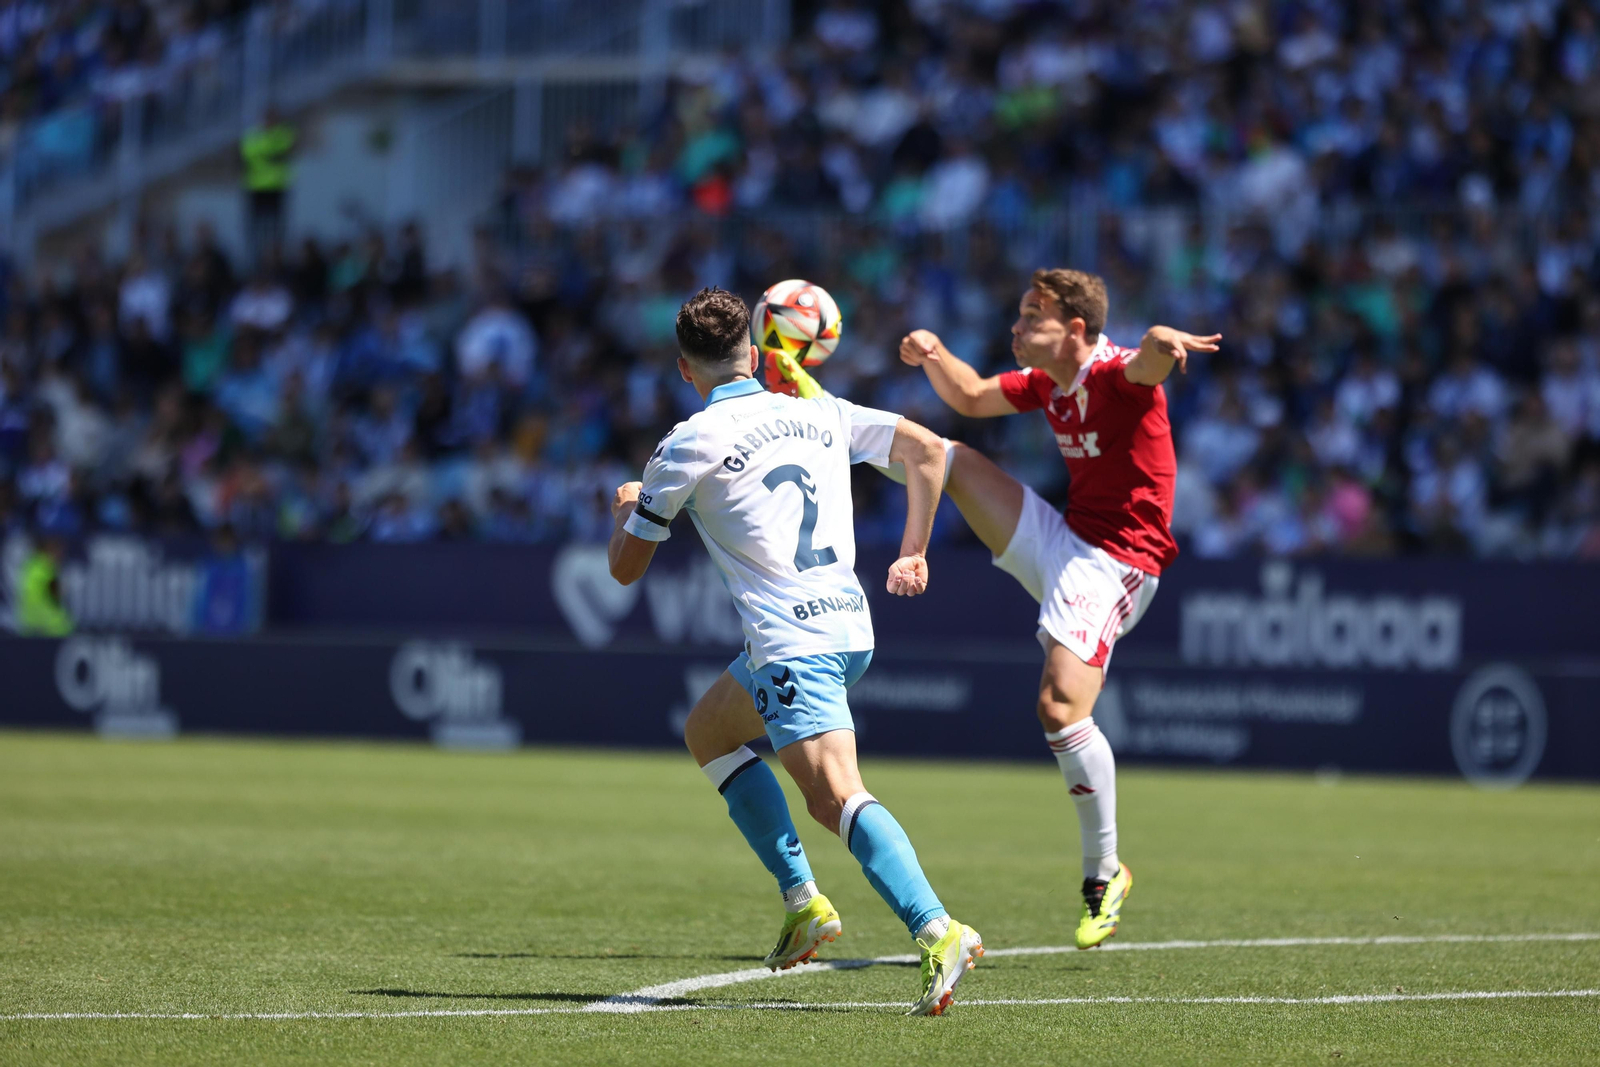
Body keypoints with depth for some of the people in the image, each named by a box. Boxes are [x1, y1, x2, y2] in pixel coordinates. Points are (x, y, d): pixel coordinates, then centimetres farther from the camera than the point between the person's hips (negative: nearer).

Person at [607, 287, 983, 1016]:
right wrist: (914, 552, 17)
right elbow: (925, 448, 9)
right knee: (708, 732, 26)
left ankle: (937, 931, -35)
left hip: (792, 640, -8)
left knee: (837, 799, -16)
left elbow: (625, 567, 7)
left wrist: (625, 506, 29)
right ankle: (802, 900, 19)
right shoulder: (818, 413, 14)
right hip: (849, 621, 8)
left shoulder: (689, 444, -2)